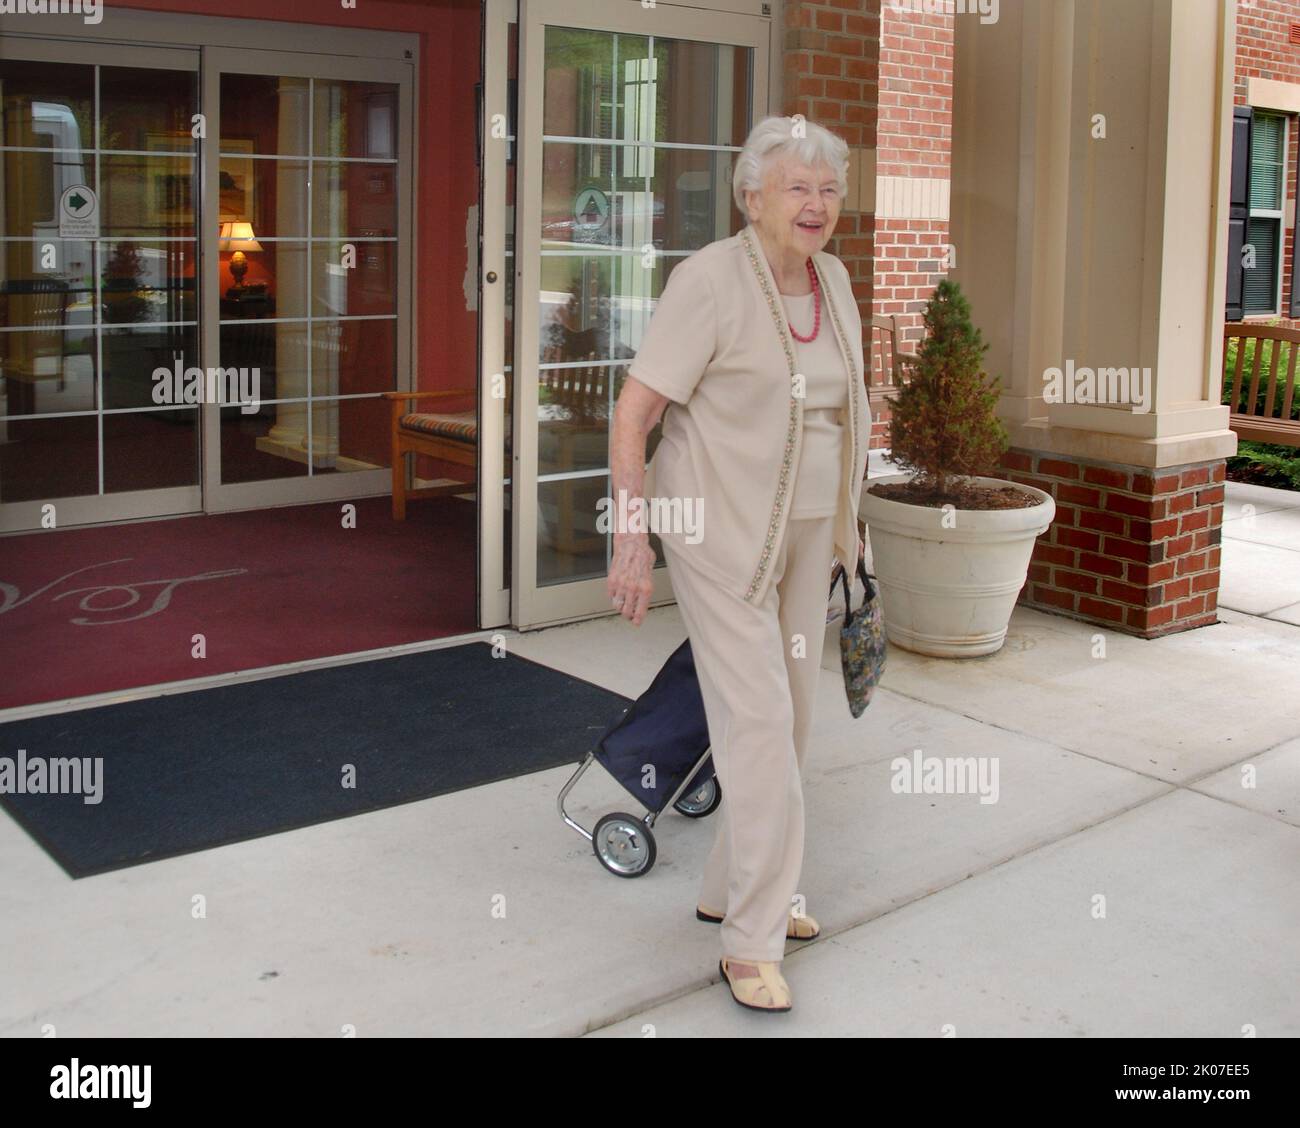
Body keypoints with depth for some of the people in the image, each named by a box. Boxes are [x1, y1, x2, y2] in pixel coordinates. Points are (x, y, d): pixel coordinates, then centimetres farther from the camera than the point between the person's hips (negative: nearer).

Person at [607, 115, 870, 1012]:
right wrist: (632, 540, -20)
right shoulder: (711, 279, -17)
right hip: (720, 531, -8)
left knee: (791, 715, 14)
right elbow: (634, 412, -17)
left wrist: (848, 519, 19)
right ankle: (752, 940, 3)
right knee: (758, 719, -9)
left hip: (804, 532, 8)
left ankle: (734, 889, 32)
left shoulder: (833, 279, 6)